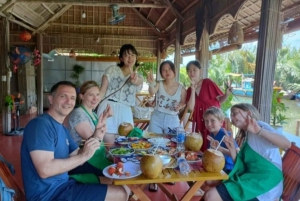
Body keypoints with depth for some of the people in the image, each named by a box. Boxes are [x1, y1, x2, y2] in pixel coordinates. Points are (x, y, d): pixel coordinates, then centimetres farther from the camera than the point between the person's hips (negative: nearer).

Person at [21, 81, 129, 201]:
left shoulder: (62, 128, 13)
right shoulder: (40, 124, -18)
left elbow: (76, 158, 10)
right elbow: (45, 170, -27)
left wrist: (96, 137, -4)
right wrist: (84, 156, -22)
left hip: (63, 185, 9)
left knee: (123, 190, 13)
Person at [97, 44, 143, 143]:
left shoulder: (138, 77, 12)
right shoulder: (112, 69, 5)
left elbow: (137, 82, -14)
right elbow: (102, 91, 1)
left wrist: (134, 80, -38)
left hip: (125, 112, 3)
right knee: (109, 144, -6)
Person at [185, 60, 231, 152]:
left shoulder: (208, 82, -5)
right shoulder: (189, 90, 6)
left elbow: (219, 100, -1)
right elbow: (191, 107, -9)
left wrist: (227, 94, -20)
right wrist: (193, 89, -12)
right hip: (199, 122, 4)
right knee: (200, 147, 6)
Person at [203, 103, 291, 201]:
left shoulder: (259, 125, -5)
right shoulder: (247, 137, 17)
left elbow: (287, 144, -22)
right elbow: (241, 166, 15)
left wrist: (259, 131, -33)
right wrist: (232, 149, 2)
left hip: (265, 184, -8)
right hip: (252, 180, 8)